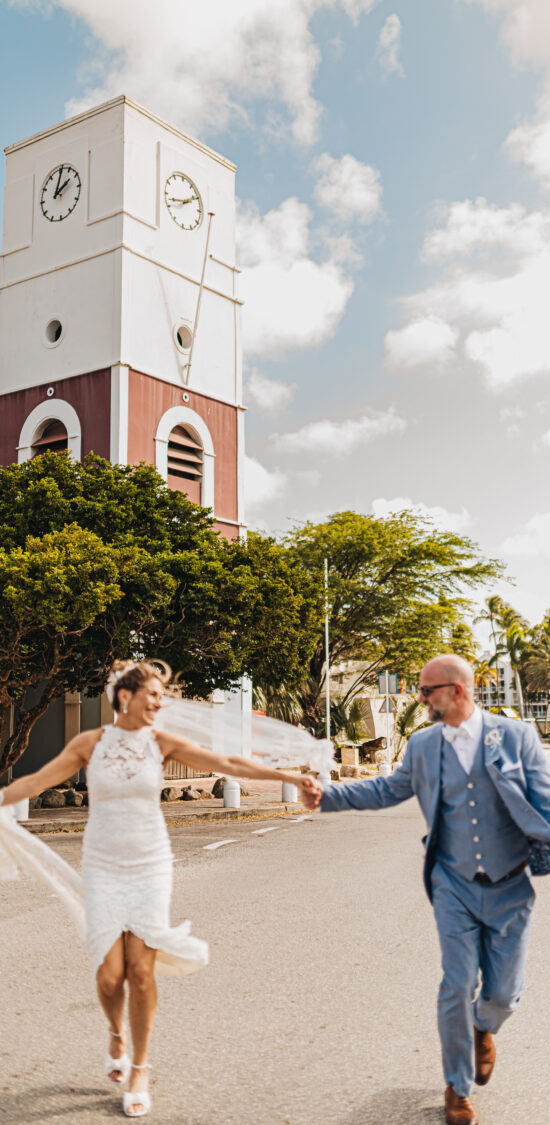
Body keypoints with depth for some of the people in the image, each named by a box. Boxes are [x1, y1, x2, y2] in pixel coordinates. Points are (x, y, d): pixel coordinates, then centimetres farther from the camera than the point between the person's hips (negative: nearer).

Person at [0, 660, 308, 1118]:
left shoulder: (163, 743, -3)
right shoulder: (90, 743, -3)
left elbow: (228, 764, -8)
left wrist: (288, 775, -14)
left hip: (151, 866, 0)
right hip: (103, 869, 0)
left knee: (141, 970, -4)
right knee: (110, 974, -4)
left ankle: (139, 1072, 18)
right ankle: (117, 1037, 31)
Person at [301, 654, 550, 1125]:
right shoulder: (423, 745, 1)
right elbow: (389, 789, 13)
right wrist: (327, 795, 5)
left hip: (510, 889, -1)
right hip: (455, 887, 1)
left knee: (503, 992, 8)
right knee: (457, 988, -1)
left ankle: (483, 1028, 46)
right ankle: (458, 1087, 24)